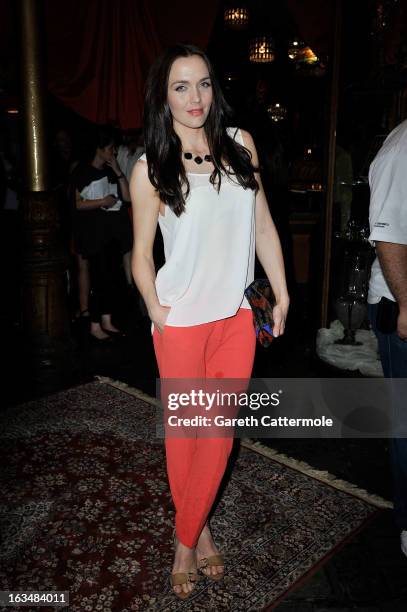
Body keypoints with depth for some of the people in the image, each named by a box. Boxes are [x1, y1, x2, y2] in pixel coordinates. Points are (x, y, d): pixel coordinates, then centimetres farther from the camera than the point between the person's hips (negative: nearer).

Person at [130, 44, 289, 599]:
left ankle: (186, 539, 32)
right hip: (182, 322, -3)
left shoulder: (240, 145, 4)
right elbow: (141, 254, -1)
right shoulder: (150, 169, -5)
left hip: (237, 316, 4)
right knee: (186, 431, 11)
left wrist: (282, 297, 5)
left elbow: (263, 228, 6)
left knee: (220, 433, 11)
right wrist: (156, 312, -11)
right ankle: (198, 533, 35)